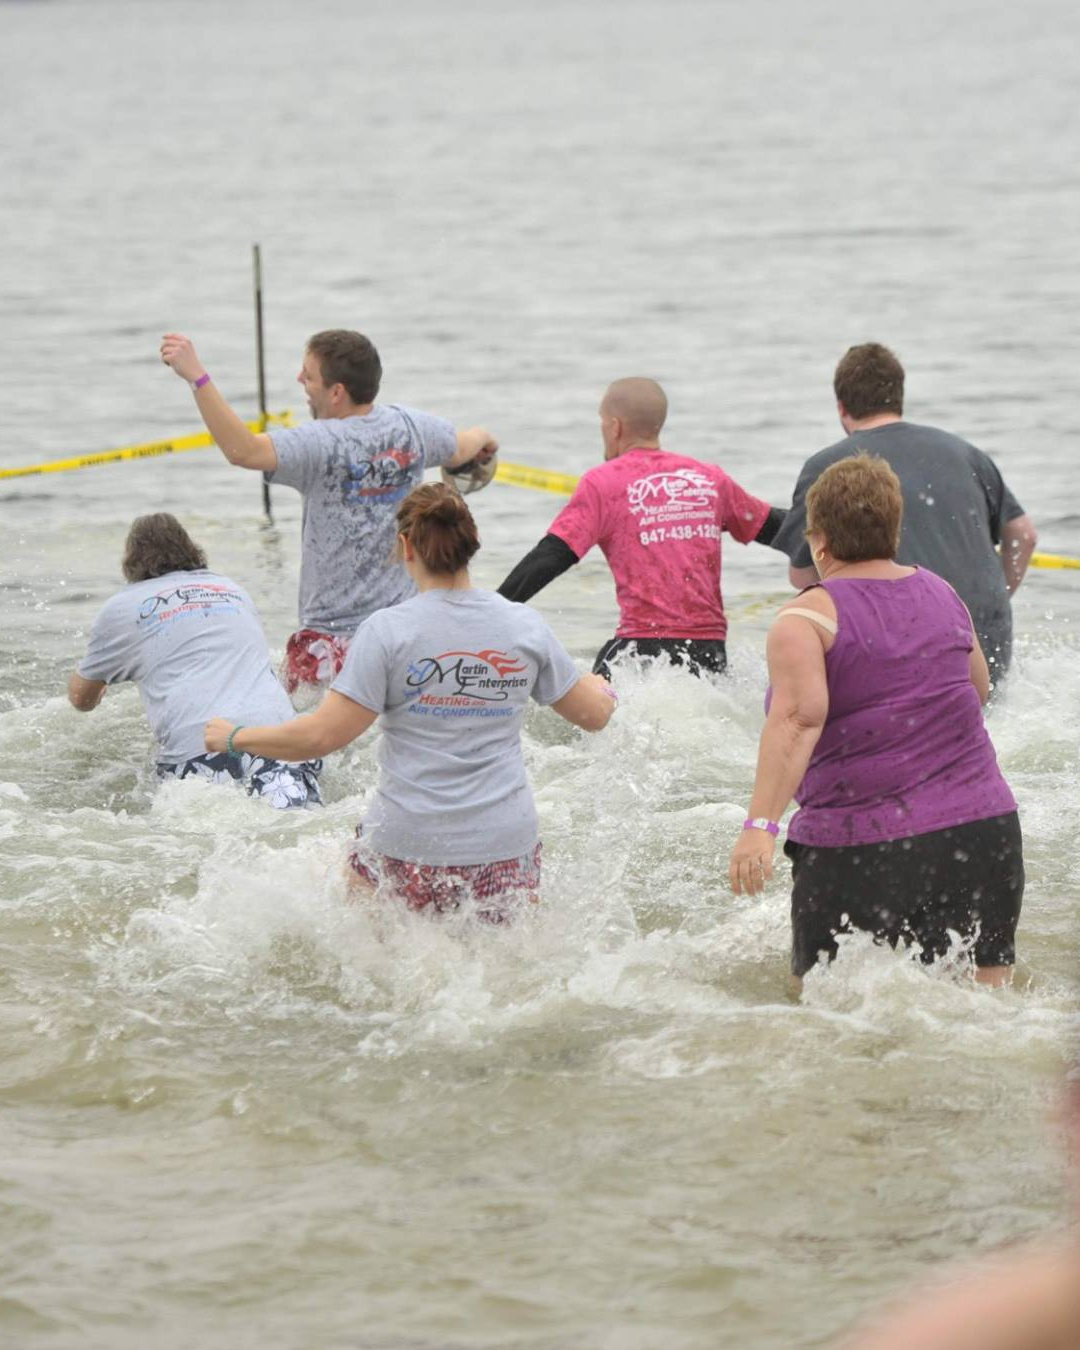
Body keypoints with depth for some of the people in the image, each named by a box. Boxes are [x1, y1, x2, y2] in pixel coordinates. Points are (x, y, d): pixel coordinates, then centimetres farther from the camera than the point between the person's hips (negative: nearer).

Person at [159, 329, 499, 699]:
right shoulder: (410, 426, 1)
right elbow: (460, 451, 24)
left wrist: (196, 376, -38)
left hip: (333, 633, -7)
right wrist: (482, 438, 49)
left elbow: (244, 450, -35)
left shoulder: (323, 444, -21)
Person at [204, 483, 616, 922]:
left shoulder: (387, 631, -9)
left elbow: (323, 734, -10)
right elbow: (594, 714, 15)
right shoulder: (526, 626, 3)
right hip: (506, 850, 3)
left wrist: (234, 737, 5)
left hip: (407, 848, -3)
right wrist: (603, 688, 40)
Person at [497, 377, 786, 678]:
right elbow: (773, 528, 27)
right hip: (710, 649, 5)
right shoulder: (710, 478, 15)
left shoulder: (602, 483, 1)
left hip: (643, 645, -5)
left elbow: (549, 558, -7)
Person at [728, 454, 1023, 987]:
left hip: (863, 844, -5)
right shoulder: (942, 595, 11)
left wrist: (760, 824, -27)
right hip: (983, 824, 5)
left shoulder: (806, 619, -7)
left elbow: (799, 717, -21)